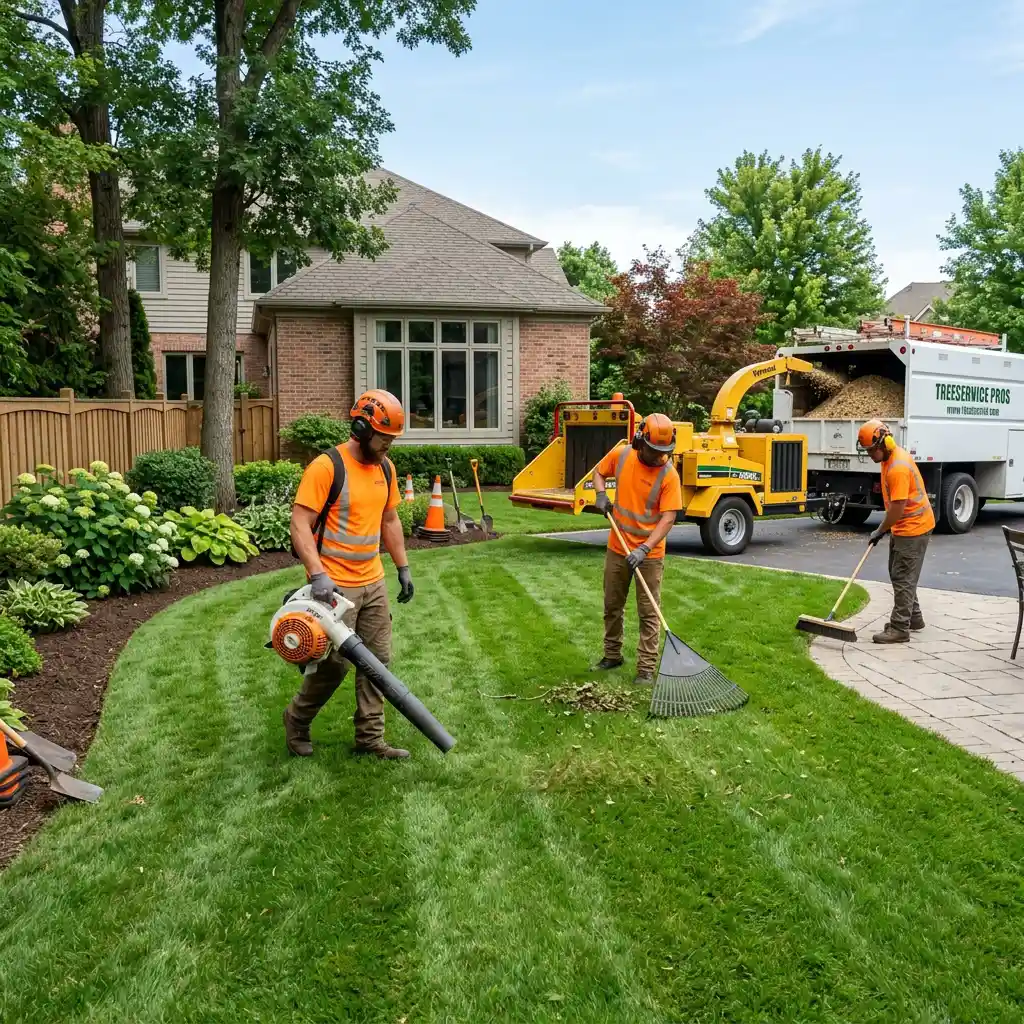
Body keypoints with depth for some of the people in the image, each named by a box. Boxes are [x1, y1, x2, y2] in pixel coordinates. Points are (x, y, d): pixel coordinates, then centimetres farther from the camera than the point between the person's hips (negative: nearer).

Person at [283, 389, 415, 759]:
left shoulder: (385, 467, 8)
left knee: (377, 660, 8)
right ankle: (296, 721, 25)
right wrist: (317, 574, -27)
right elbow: (300, 524, -18)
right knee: (334, 664, -1)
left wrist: (403, 568, 17)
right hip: (335, 586, -7)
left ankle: (370, 738, 18)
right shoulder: (326, 467, -16)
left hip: (374, 583, 7)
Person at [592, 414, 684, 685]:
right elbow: (599, 472, 14)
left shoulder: (669, 475, -18)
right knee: (612, 607, 17)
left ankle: (646, 670, 9)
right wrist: (601, 494, -6)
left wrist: (644, 549, -29)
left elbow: (667, 519, -20)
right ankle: (612, 655, 35)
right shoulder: (620, 455, -6)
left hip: (649, 554, -4)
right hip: (617, 549, 5)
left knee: (648, 614, 2)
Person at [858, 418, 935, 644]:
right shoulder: (889, 457, 5)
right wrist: (887, 528, 18)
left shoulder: (898, 467, -27)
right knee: (898, 573, 19)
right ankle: (913, 617, 32)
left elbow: (897, 508, -27)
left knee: (903, 578, -7)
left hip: (914, 528, -10)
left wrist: (881, 531, -14)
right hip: (903, 527, 10)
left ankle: (900, 629, -2)